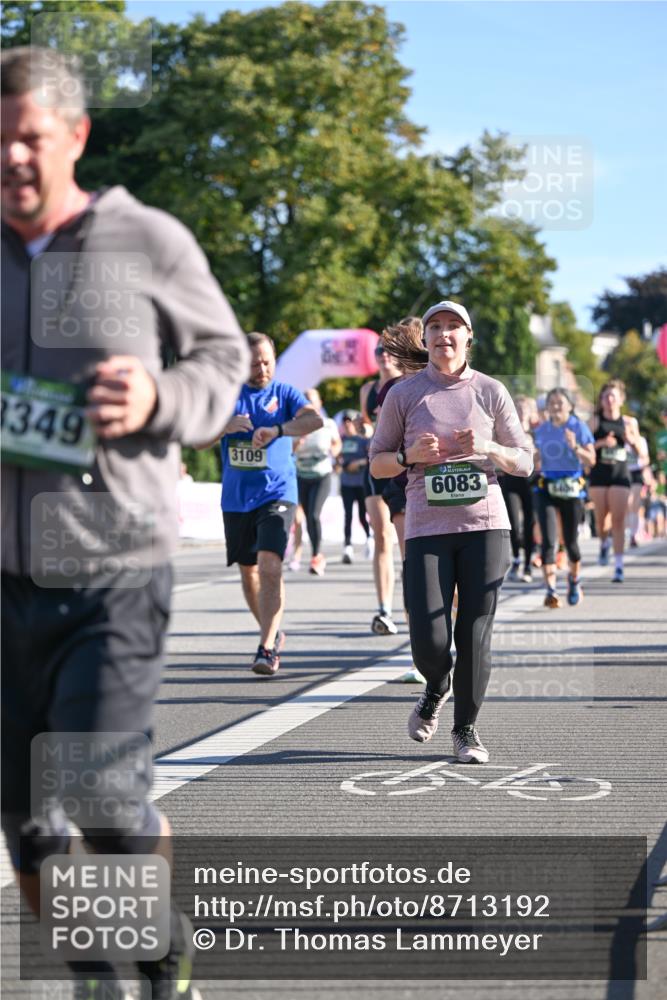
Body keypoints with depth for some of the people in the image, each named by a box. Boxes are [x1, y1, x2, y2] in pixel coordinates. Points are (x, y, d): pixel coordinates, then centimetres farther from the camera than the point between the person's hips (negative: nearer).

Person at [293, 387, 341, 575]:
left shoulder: (329, 425, -3)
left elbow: (337, 443, 14)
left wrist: (334, 451, -9)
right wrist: (296, 445, -21)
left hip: (322, 477, -3)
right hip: (302, 477, 3)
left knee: (314, 515, -19)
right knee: (309, 517, 8)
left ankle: (316, 557, -12)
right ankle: (318, 556, 25)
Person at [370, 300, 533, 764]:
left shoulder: (491, 392, 9)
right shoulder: (404, 394, 7)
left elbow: (524, 463, 11)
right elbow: (377, 464, 12)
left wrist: (487, 448, -8)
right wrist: (410, 455, -9)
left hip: (485, 524, 1)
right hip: (427, 529, 0)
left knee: (475, 634, -2)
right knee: (428, 640, -9)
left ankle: (466, 727, 16)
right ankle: (436, 690, 25)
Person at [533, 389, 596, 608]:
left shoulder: (579, 427, -3)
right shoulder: (541, 430, 8)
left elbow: (591, 460, -10)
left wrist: (575, 446, -26)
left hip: (571, 488, -2)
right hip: (546, 488, 2)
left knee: (570, 541, 5)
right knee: (548, 540, -11)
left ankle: (574, 581, 33)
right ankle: (551, 591, -14)